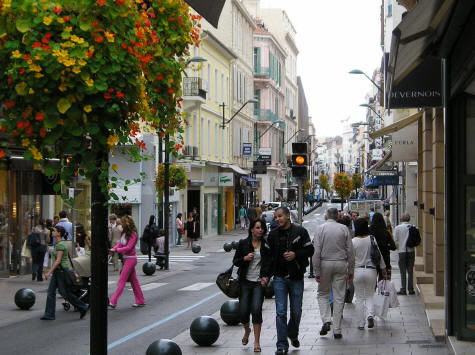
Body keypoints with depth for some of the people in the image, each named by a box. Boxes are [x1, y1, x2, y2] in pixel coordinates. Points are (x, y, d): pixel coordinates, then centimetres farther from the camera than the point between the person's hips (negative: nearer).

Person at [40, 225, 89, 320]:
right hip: (57, 271, 10)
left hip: (61, 270, -10)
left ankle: (83, 307, 10)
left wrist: (49, 272, -24)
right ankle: (49, 314, 6)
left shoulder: (60, 245, -18)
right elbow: (67, 258, 18)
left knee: (65, 293, -2)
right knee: (51, 292, 5)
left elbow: (58, 260, -23)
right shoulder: (58, 243, 12)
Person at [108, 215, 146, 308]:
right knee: (133, 280, 13)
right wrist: (113, 249, -14)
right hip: (126, 258, 9)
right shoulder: (124, 233, 11)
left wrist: (116, 250, -25)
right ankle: (140, 301, 19)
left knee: (122, 280, -10)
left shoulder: (133, 234, -15)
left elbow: (128, 247, -21)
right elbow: (120, 243, 5)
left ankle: (113, 302, -12)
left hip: (130, 258, -9)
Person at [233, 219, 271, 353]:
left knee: (256, 310, -13)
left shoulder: (266, 245, 4)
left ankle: (257, 342, -5)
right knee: (243, 311, 0)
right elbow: (235, 261, 7)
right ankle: (247, 330, 34)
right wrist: (245, 258, -13)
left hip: (259, 282, -1)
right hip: (245, 281, 1)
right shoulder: (243, 243, 3)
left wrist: (267, 277, -5)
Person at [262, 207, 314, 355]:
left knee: (296, 312, 10)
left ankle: (293, 334, 37)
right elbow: (269, 256, 8)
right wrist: (266, 274, -1)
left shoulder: (300, 232, -2)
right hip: (280, 278, 1)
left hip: (296, 277, -1)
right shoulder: (273, 235, 5)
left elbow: (310, 250, -1)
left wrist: (295, 254, -17)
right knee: (281, 312, -5)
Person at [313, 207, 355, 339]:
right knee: (339, 296, 5)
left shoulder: (320, 228, -2)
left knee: (322, 293, 15)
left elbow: (317, 252, -7)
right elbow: (350, 251, 1)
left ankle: (326, 320, -6)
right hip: (341, 264, 1)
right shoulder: (344, 229, 2)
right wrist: (351, 270, 8)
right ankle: (337, 330, 6)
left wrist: (317, 272, -4)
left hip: (325, 264, -1)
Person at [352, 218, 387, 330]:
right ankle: (370, 314, -12)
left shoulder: (353, 241, -7)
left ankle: (360, 323, 8)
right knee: (369, 296, 13)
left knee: (359, 298, 7)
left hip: (357, 271, -1)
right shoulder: (372, 239, -4)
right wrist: (383, 267, 17)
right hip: (371, 270, 1)